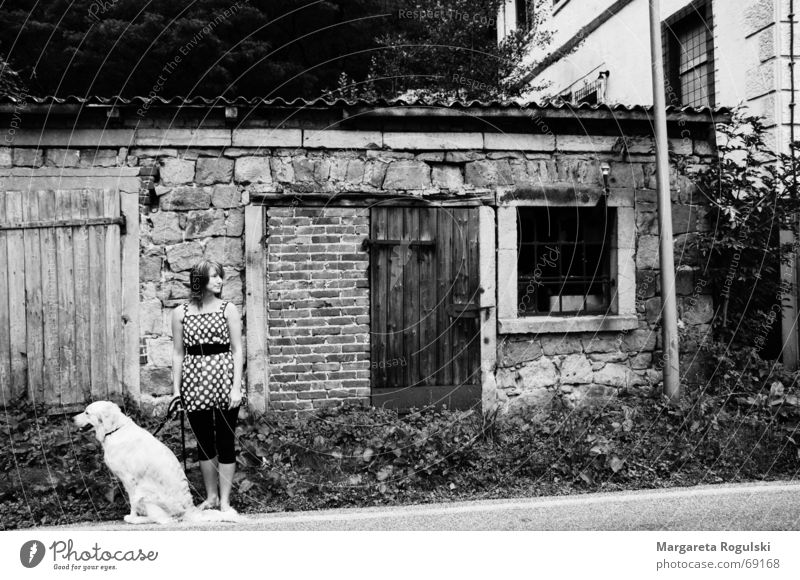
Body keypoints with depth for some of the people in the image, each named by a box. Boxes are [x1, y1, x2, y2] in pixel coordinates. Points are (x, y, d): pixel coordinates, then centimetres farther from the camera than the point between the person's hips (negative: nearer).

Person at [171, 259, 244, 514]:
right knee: (203, 442, 10)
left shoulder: (228, 309, 1)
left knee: (225, 441, 2)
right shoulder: (180, 313, 6)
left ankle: (224, 500, 13)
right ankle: (211, 496, 27)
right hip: (194, 383, 2)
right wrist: (176, 389, 4)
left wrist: (237, 387, -8)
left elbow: (237, 350, -1)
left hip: (223, 379, -2)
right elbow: (178, 353, 8)